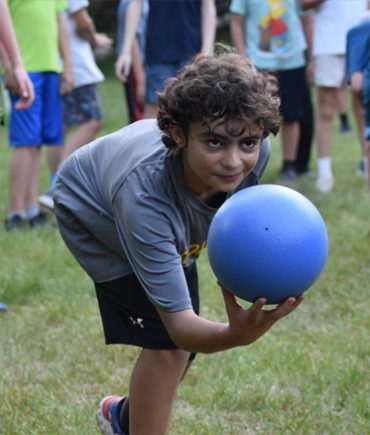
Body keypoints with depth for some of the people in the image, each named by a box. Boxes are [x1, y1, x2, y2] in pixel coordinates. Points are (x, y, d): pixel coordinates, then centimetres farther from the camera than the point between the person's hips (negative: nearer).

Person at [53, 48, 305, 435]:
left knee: (183, 345, 14)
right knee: (165, 340, -21)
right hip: (90, 210, -6)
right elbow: (176, 324, -49)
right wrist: (235, 335, -67)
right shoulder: (144, 192, -49)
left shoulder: (254, 154, -34)